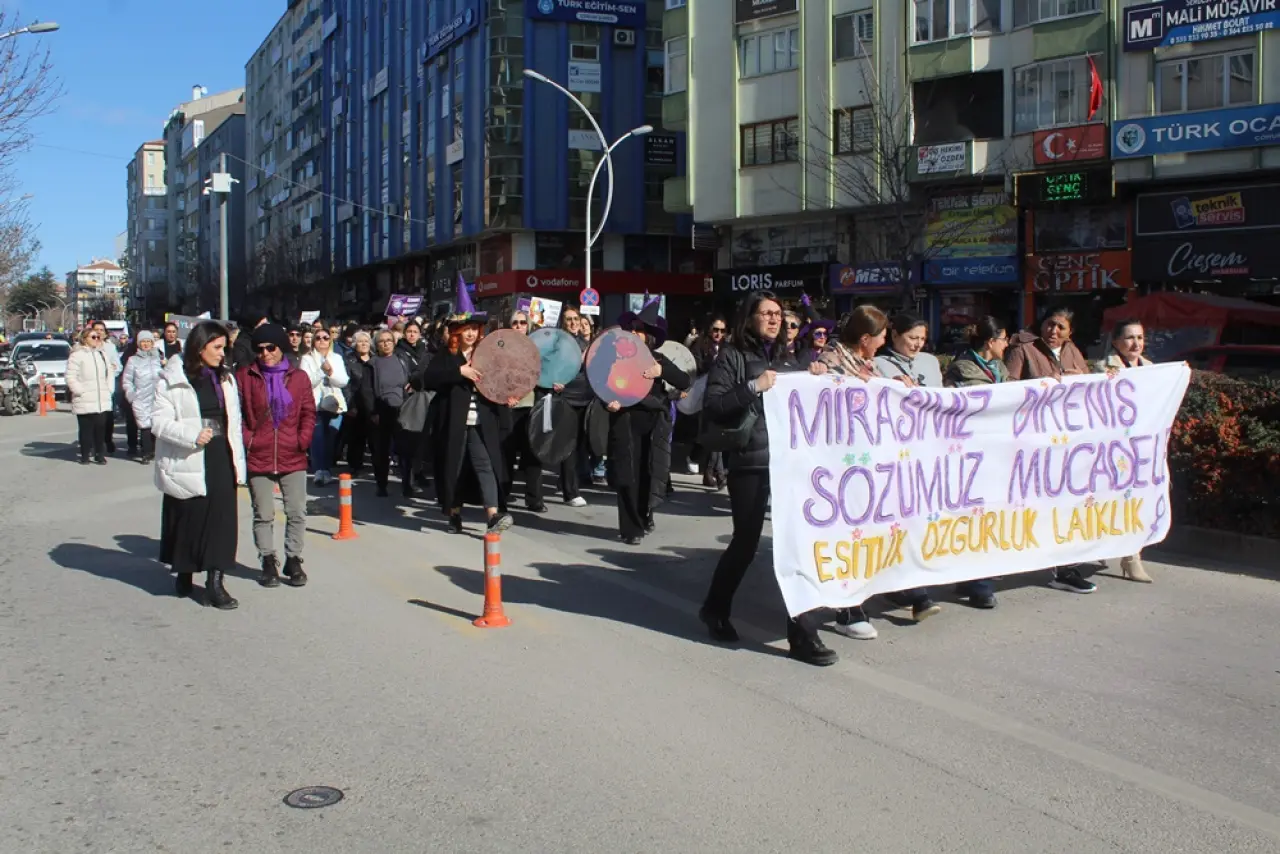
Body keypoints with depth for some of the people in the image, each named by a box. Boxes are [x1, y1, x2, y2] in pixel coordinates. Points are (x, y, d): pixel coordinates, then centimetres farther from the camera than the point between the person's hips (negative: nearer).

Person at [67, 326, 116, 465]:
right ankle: (85, 455, 10)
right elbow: (71, 377, -9)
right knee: (86, 429, 0)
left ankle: (100, 454, 12)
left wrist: (110, 389, 11)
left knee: (101, 428, 2)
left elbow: (110, 373, 22)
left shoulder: (103, 354, 16)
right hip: (85, 401, -5)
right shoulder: (77, 355, -4)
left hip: (103, 401, 5)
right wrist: (80, 391, -13)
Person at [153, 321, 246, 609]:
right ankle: (184, 574, 27)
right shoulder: (173, 380, -6)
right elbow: (159, 422, -10)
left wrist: (237, 461, 8)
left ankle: (215, 582, 0)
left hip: (220, 459, 4)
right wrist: (191, 434, -24)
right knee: (188, 518, 6)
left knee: (221, 519, -2)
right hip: (187, 462, -4)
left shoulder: (225, 378, 12)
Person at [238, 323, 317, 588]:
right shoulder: (244, 377, 1)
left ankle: (293, 560, 16)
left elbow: (309, 412, 7)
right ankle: (268, 562, 19)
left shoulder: (299, 377, 4)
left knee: (297, 512, 2)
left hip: (292, 457, 1)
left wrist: (303, 440, -5)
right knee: (263, 514, 7)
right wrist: (247, 440, -8)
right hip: (257, 457, -1)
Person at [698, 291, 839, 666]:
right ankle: (715, 609, 32)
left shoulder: (788, 359, 18)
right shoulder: (732, 357, 1)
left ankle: (803, 633, 5)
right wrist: (753, 387, -19)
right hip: (749, 464, -5)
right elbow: (710, 407, -10)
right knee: (746, 541, 7)